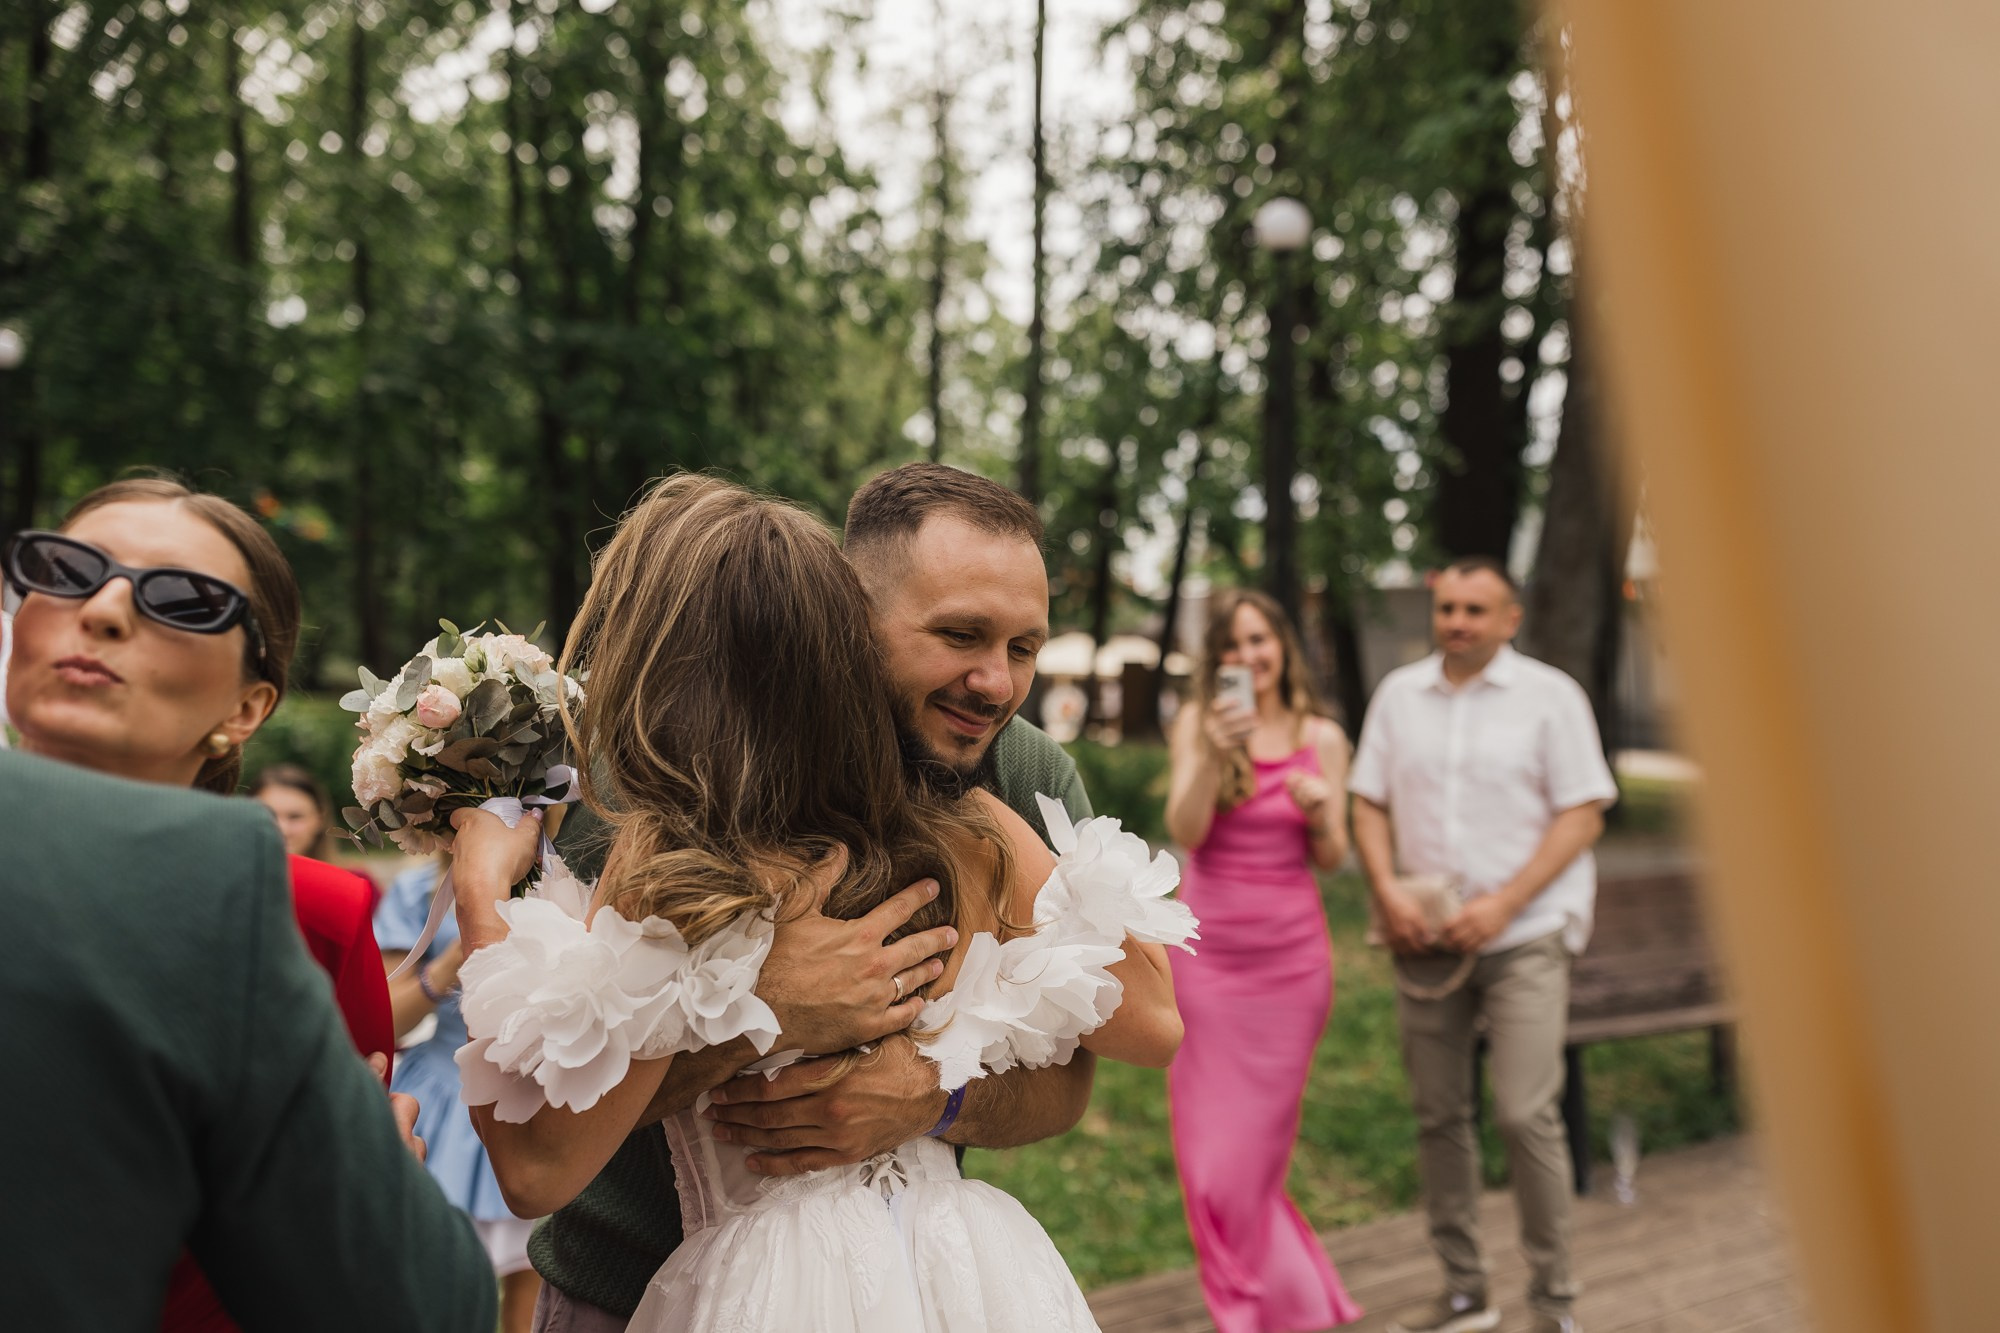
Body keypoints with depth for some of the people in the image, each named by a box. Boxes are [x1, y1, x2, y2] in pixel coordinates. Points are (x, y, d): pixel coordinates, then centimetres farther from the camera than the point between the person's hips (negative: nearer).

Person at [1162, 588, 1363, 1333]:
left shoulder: (1322, 738, 3)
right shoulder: (1196, 725, 0)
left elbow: (1331, 858, 8)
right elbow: (1184, 831, -11)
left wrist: (1319, 808, -13)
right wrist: (1214, 754, -26)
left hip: (1291, 955, 0)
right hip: (1208, 951, 0)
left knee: (1262, 1139, 6)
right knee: (1210, 1146, 3)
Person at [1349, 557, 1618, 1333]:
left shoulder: (1550, 695, 0)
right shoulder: (1399, 694, 10)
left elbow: (1582, 815, -5)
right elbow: (1369, 802, 11)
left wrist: (1502, 904, -14)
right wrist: (1387, 891, -6)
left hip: (1524, 935, -4)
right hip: (1425, 940, 4)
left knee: (1525, 1114, -10)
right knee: (1438, 1116, 8)